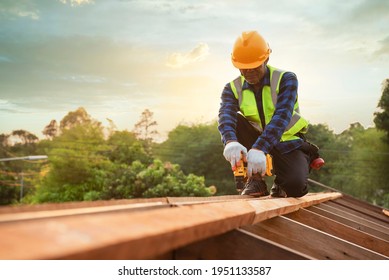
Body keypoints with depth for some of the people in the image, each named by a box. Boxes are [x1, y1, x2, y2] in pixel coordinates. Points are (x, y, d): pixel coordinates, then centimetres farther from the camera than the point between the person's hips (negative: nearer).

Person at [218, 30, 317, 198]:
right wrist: (230, 141, -50)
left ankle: (280, 183, 10)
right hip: (256, 139, 3)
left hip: (287, 142, -3)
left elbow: (281, 116, -29)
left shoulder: (286, 79, -12)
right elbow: (225, 115, -25)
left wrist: (259, 149, -45)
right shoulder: (233, 89, -4)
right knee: (233, 122, -24)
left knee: (296, 186, -29)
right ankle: (255, 178, -16)